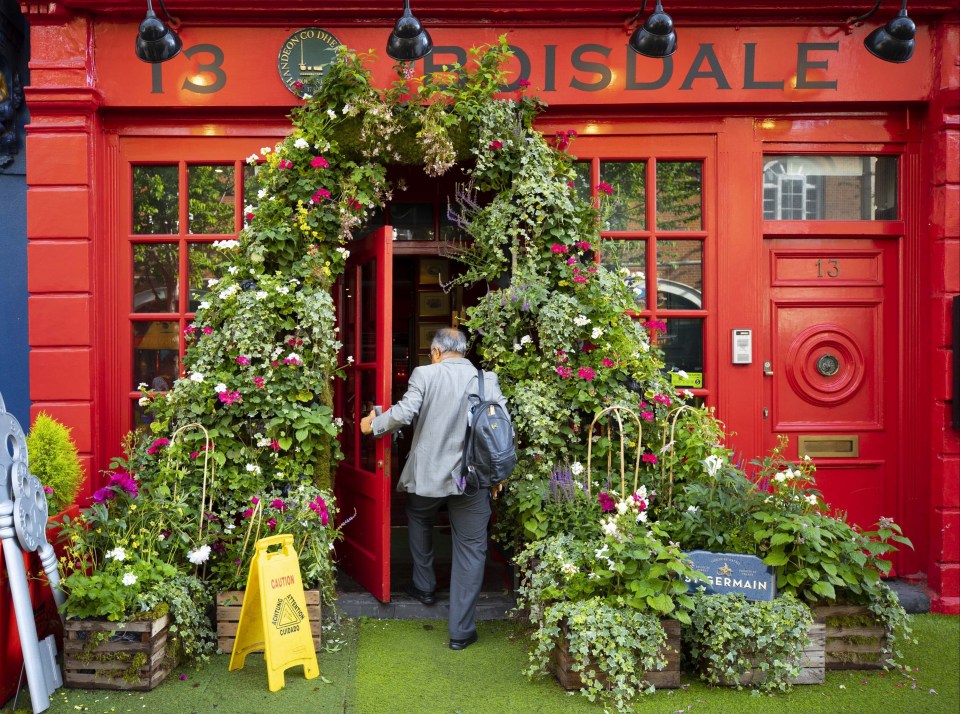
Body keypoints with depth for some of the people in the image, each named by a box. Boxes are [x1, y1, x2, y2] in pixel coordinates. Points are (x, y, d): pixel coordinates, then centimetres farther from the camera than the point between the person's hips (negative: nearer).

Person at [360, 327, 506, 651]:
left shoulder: (425, 374, -6)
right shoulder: (488, 379, 0)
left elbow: (404, 412, -16)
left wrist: (373, 425, 3)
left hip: (428, 473, 0)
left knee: (419, 519, 31)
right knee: (470, 550, 9)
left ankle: (425, 587, 42)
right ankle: (461, 630, 11)